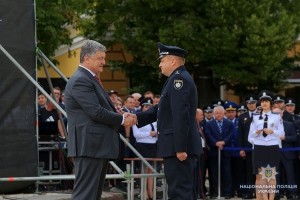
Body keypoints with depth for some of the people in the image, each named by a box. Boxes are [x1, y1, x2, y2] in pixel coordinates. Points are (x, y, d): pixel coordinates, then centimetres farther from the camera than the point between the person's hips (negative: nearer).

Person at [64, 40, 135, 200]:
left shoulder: (91, 79, 19)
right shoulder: (80, 81, -14)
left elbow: (102, 108, 22)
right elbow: (96, 112, -20)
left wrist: (121, 116, 3)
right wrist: (122, 119, -8)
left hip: (98, 145, 11)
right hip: (89, 145, -11)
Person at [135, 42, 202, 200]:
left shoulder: (178, 79, -14)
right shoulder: (178, 78, 19)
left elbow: (181, 116, -22)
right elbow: (160, 110, 19)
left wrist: (180, 148, -25)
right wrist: (137, 117, 7)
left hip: (178, 147, -11)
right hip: (180, 146, 11)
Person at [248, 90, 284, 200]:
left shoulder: (277, 116, 4)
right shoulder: (256, 117, 10)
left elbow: (281, 133, 1)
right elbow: (251, 134, 10)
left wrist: (272, 131, -16)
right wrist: (256, 132, -10)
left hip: (273, 148, -1)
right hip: (259, 148, 2)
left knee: (272, 175, 1)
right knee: (261, 175, -1)